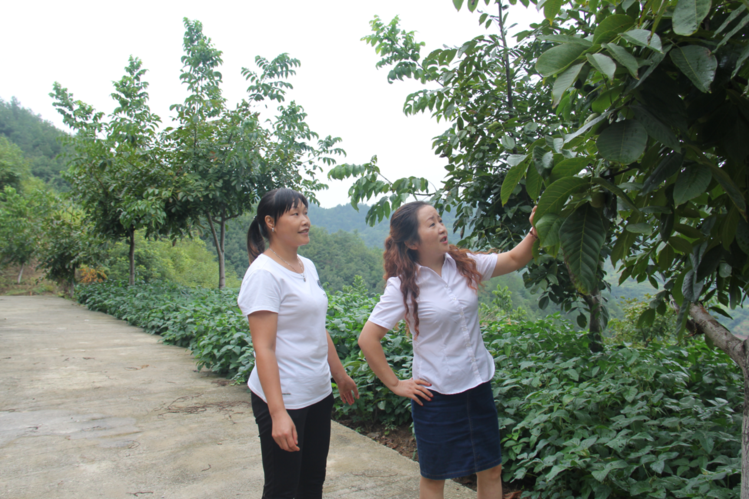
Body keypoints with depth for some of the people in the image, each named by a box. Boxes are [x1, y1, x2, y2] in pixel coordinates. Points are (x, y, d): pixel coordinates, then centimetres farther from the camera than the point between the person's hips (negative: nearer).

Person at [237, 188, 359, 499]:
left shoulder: (308, 267, 9)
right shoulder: (264, 273, -16)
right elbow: (263, 348, -20)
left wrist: (340, 375, 22)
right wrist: (277, 413, -24)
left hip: (318, 395, 8)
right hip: (283, 400, -8)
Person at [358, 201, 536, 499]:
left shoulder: (464, 265, -1)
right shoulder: (403, 285, -15)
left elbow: (515, 259, 5)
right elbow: (368, 339, -16)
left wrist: (535, 230, -12)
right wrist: (395, 384, -12)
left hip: (478, 385, 5)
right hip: (436, 394, -4)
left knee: (491, 471, 15)